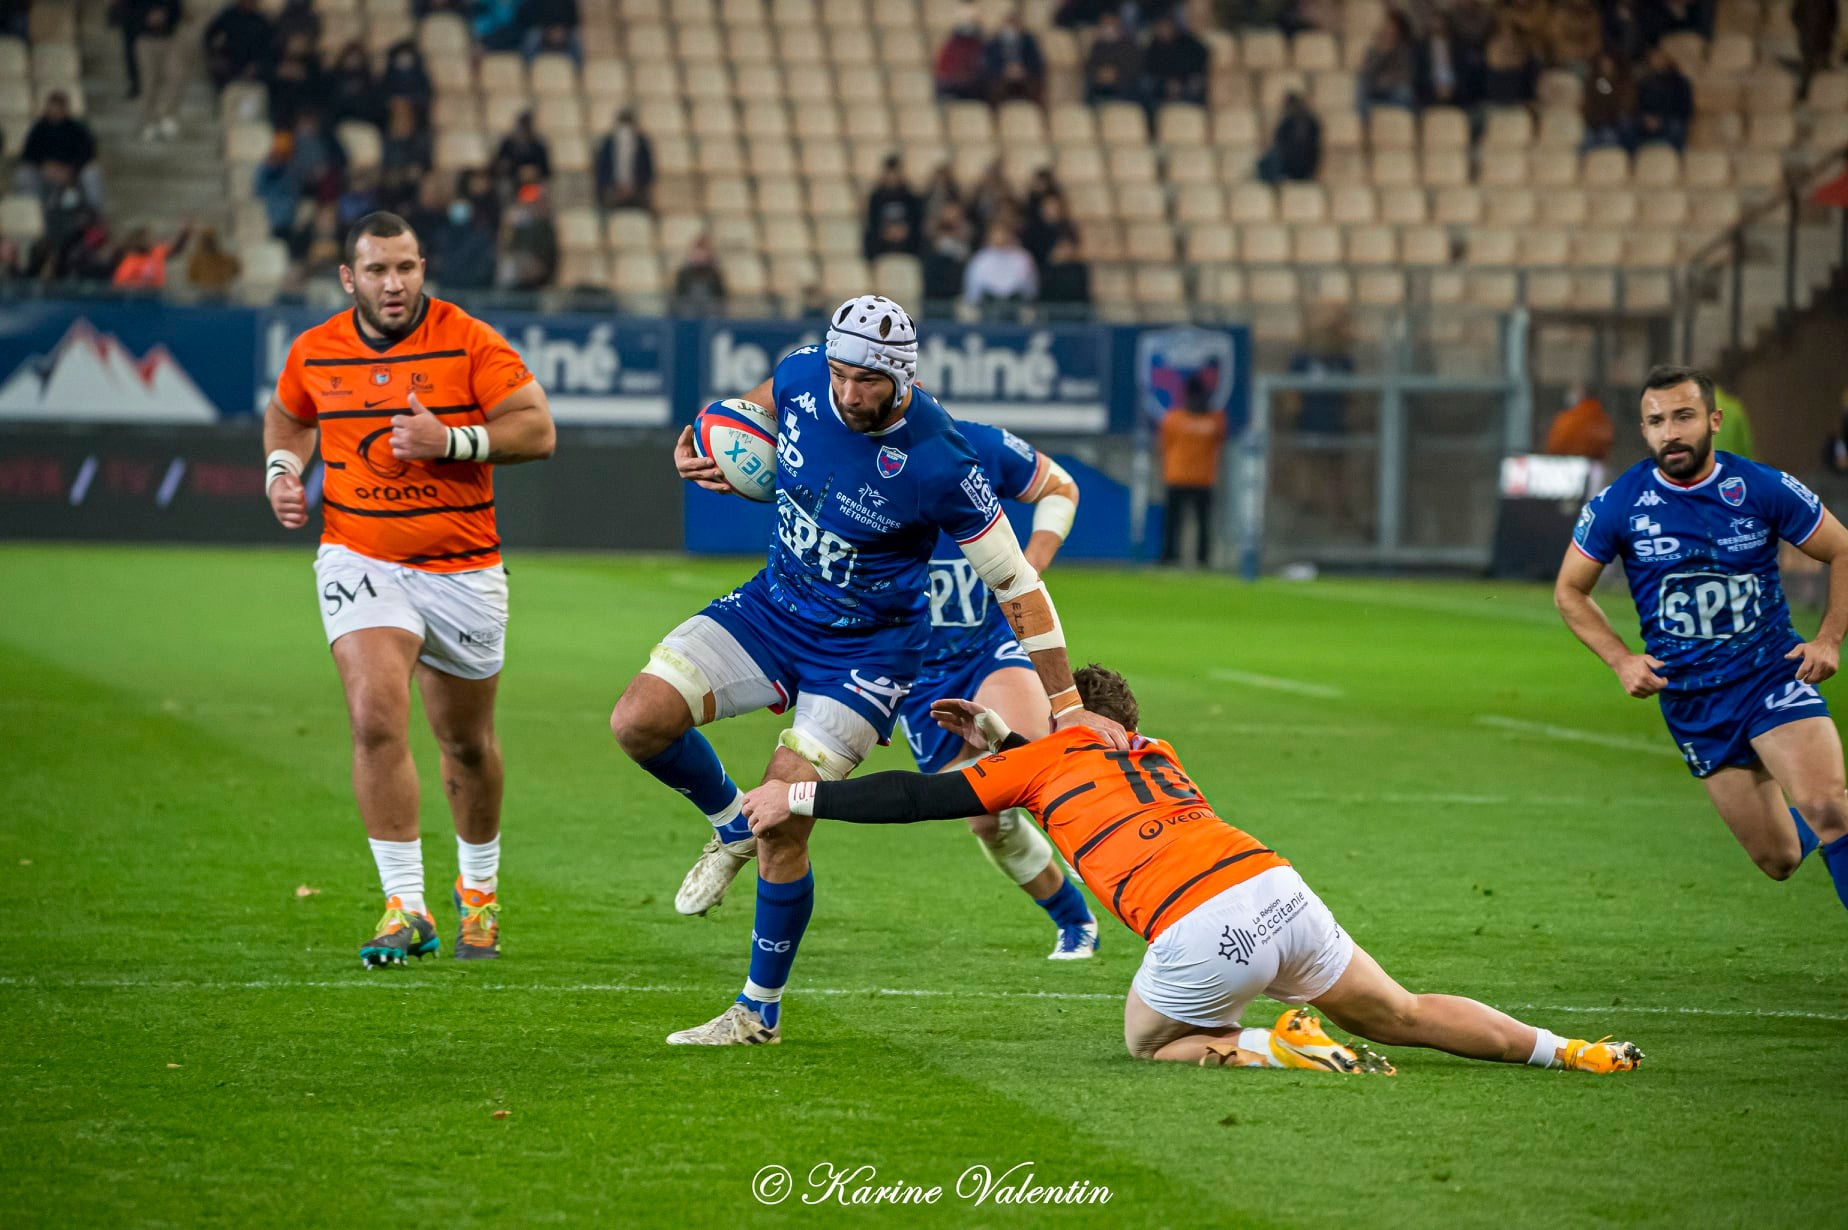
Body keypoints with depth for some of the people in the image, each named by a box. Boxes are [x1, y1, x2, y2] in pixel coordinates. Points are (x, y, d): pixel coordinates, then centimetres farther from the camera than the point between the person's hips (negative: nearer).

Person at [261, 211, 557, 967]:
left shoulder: (469, 342, -9)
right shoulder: (314, 352, 1)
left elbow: (537, 429, -12)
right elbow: (286, 415, 22)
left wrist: (452, 440, -24)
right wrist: (283, 470, 3)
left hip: (462, 570, -1)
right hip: (360, 558, 1)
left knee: (467, 742, 12)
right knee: (376, 720, -20)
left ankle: (479, 888, 38)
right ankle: (405, 908, -17)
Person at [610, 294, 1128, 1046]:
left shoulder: (937, 464, -27)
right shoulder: (802, 378, -14)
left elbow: (1016, 586, -18)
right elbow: (748, 416, 14)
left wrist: (1066, 708, -15)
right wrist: (699, 455, -7)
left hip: (866, 649, -5)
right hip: (773, 608, 5)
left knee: (782, 828, -11)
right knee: (638, 722, -14)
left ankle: (760, 1011, 11)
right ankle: (730, 826, 18)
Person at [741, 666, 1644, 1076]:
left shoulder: (1051, 757, 16)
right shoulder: (1156, 756, 31)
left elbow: (919, 798, 16)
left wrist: (803, 798, 23)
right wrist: (999, 740, 49)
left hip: (1202, 931, -6)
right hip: (1281, 889, 6)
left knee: (1151, 1040, 22)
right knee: (1404, 1017, 23)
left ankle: (1275, 1048, -2)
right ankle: (1560, 1051, 17)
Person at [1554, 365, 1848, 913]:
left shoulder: (1765, 489, -7)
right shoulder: (1619, 504, -6)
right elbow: (1569, 591, 8)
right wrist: (1621, 659, -5)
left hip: (1773, 671, -1)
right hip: (1690, 699, 1)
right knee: (1779, 859, 2)